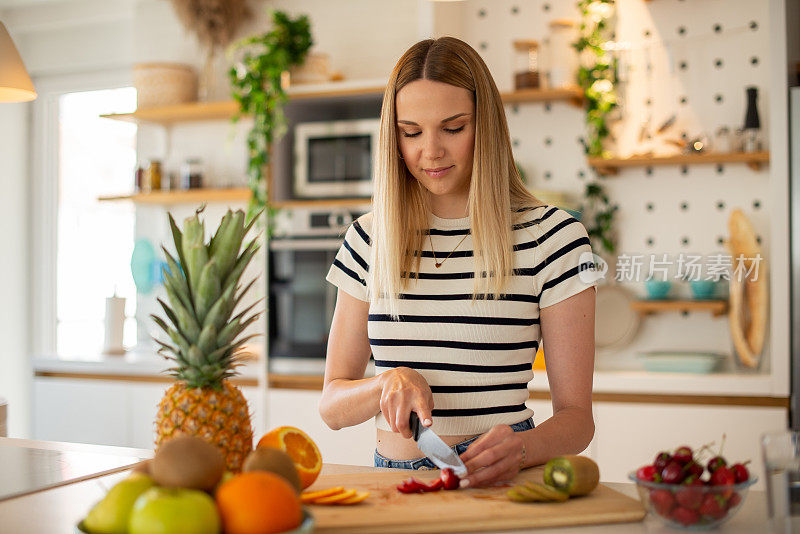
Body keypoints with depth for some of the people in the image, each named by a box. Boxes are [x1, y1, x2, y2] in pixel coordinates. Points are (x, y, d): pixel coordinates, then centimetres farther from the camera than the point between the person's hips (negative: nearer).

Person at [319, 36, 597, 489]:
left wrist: (523, 448, -23)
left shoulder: (552, 236, -2)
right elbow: (332, 407, 8)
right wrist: (389, 382, -12)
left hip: (498, 484, -1)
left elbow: (577, 415, -2)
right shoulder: (369, 239, 7)